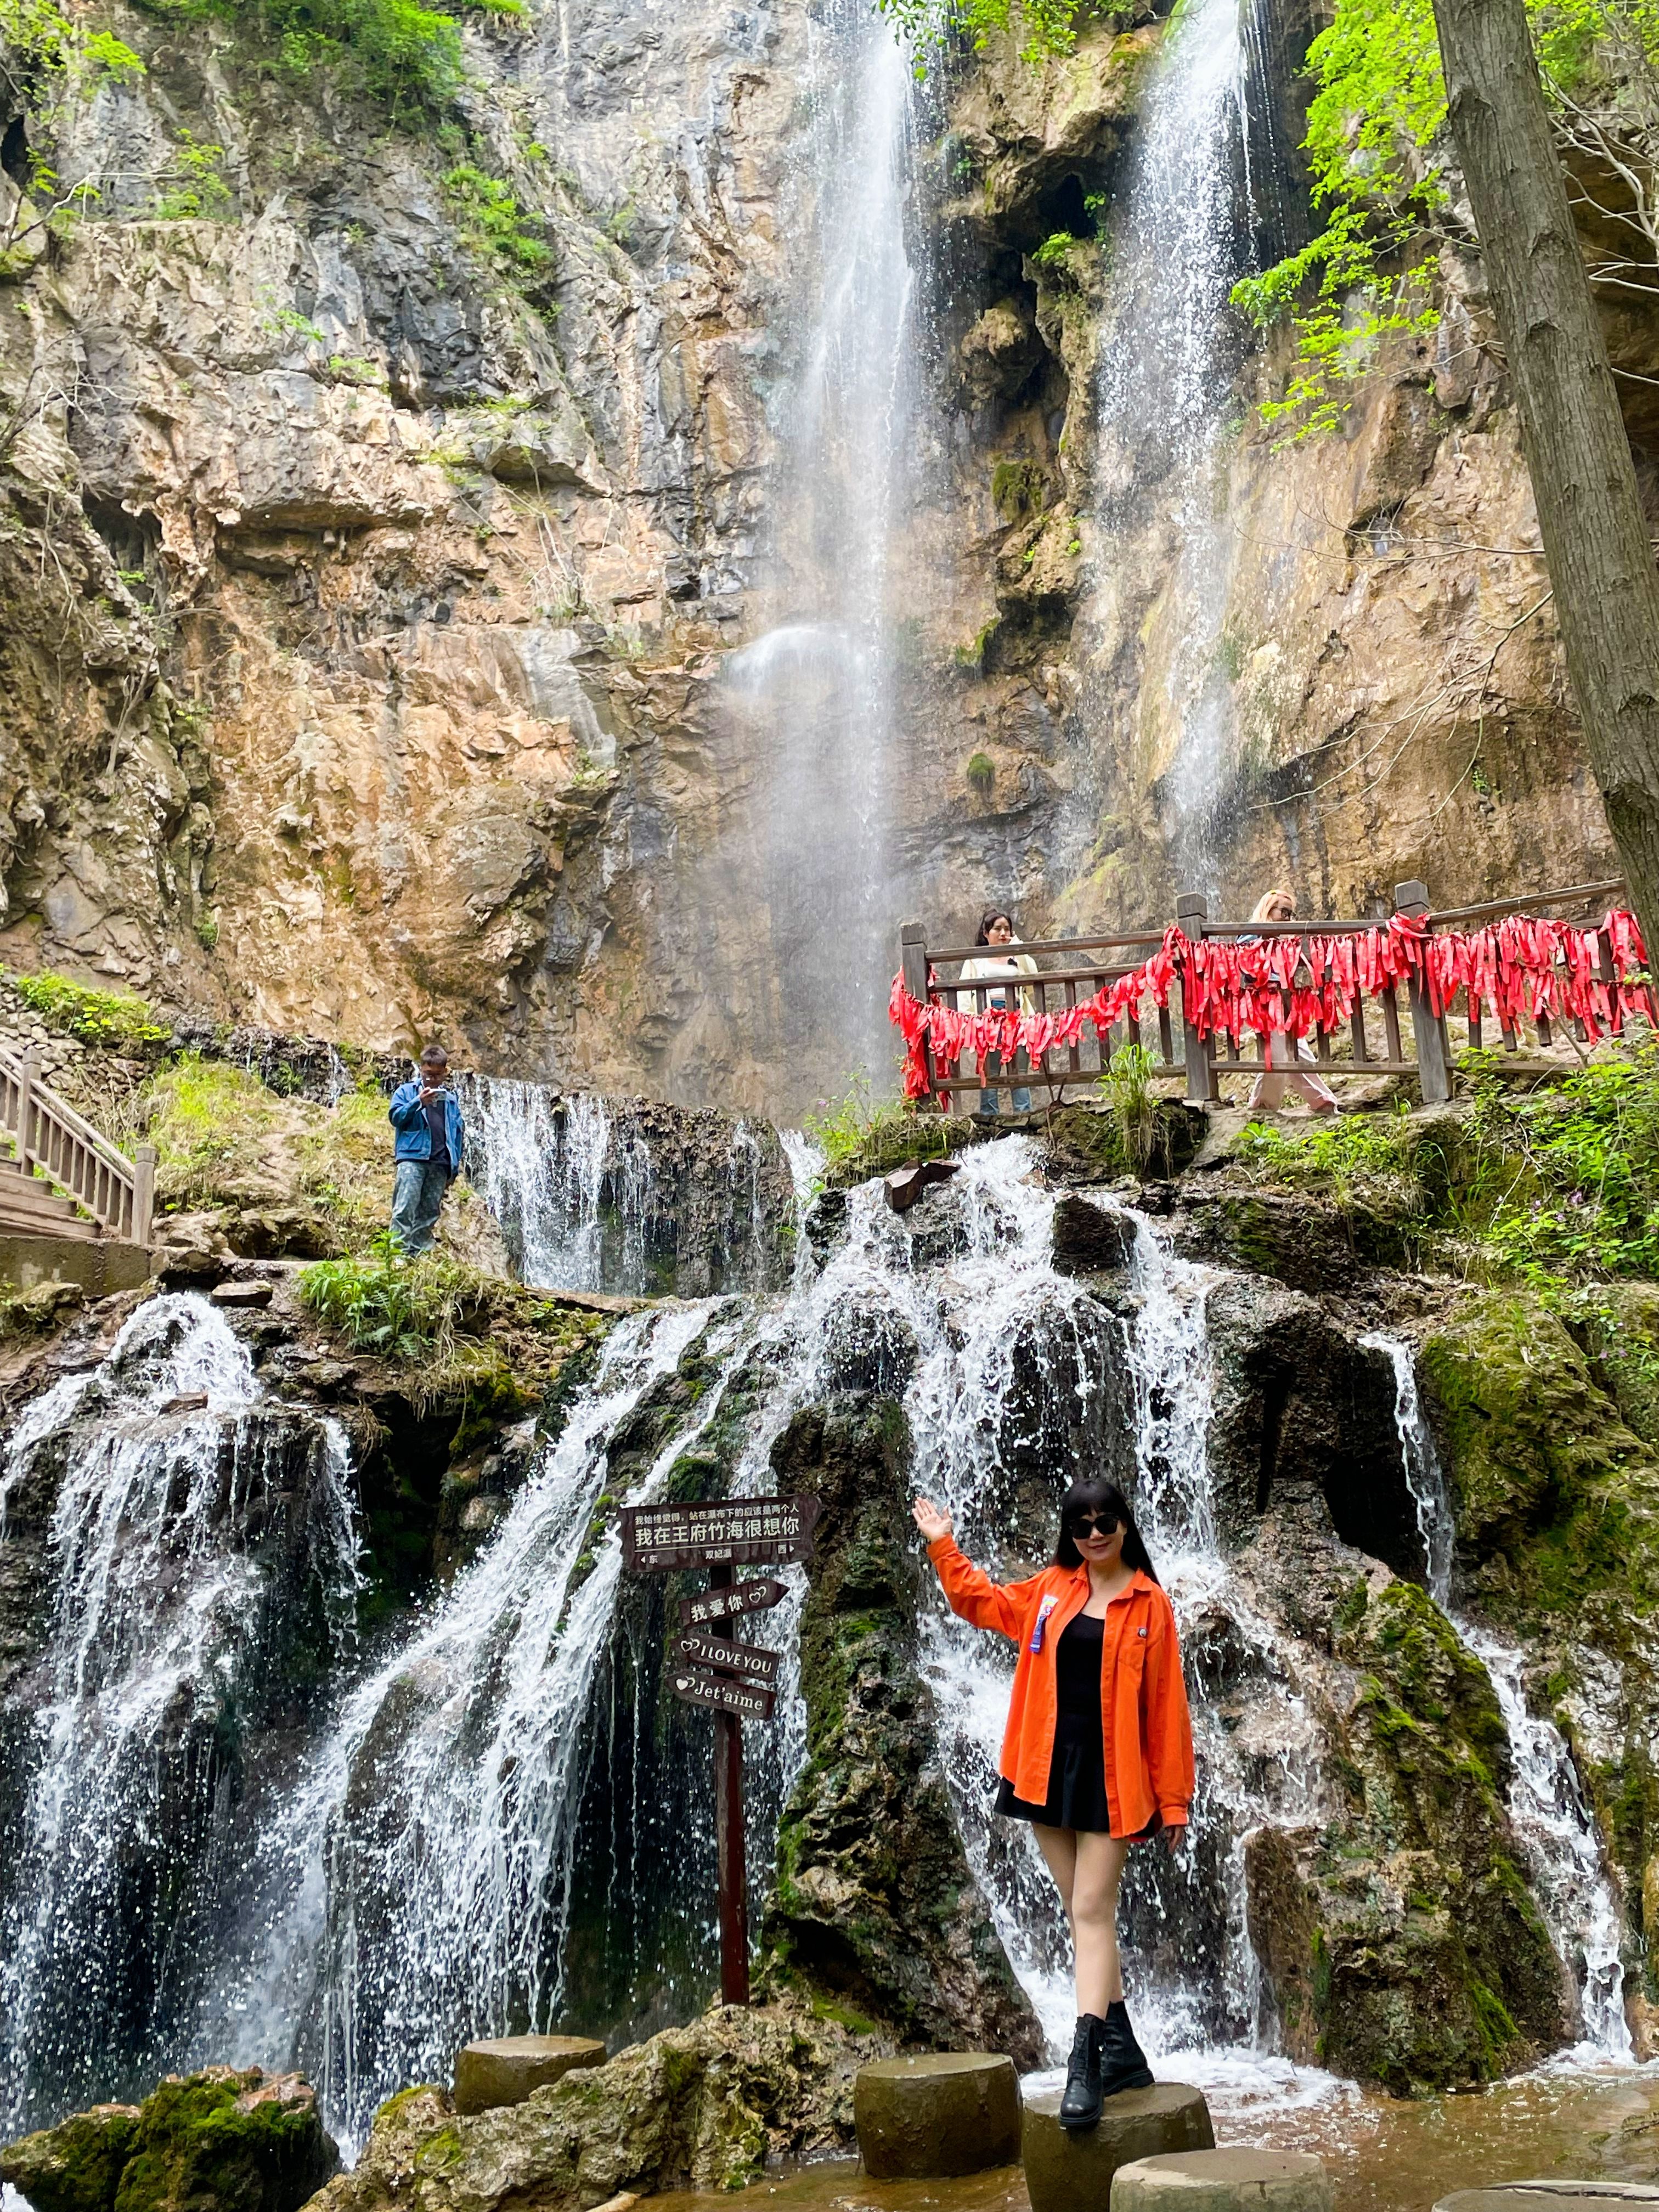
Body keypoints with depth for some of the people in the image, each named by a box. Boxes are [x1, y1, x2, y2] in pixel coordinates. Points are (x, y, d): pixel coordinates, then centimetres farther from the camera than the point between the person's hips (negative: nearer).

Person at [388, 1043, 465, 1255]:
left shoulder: (450, 1099, 19)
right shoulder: (406, 1091, 10)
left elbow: (458, 1131, 20)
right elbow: (395, 1117, -2)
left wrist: (455, 1166, 14)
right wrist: (419, 1101, -14)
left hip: (440, 1164, 4)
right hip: (412, 1158, -4)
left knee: (430, 1213, 4)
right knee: (405, 1209, -14)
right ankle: (400, 1252, -17)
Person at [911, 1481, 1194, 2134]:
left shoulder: (1149, 1605, -4)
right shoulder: (1050, 1590, 7)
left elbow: (1166, 1707, -4)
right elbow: (980, 1600, 23)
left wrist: (1173, 1799, -4)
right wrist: (943, 1545, 15)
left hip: (1110, 1774, -4)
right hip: (1050, 1768, 4)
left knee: (1091, 1911, -9)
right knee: (1086, 1911, 11)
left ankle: (1084, 2063, -11)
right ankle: (1122, 2050, 22)